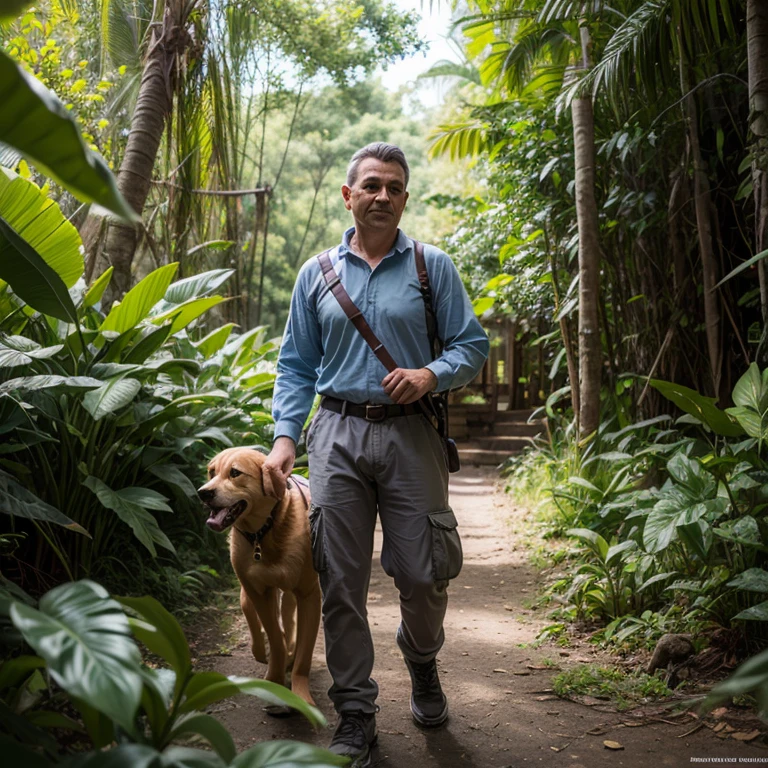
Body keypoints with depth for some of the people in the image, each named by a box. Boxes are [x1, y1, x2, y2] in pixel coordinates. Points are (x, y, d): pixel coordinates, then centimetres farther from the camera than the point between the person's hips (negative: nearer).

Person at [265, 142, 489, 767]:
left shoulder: (432, 266, 7)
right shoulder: (317, 274, 12)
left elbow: (473, 345, 5)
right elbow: (296, 365, 12)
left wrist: (430, 375, -15)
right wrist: (285, 437, 0)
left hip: (411, 435, -1)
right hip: (338, 435, 2)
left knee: (421, 576, 1)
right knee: (341, 582, 1)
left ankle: (421, 660, 35)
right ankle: (356, 715, 16)